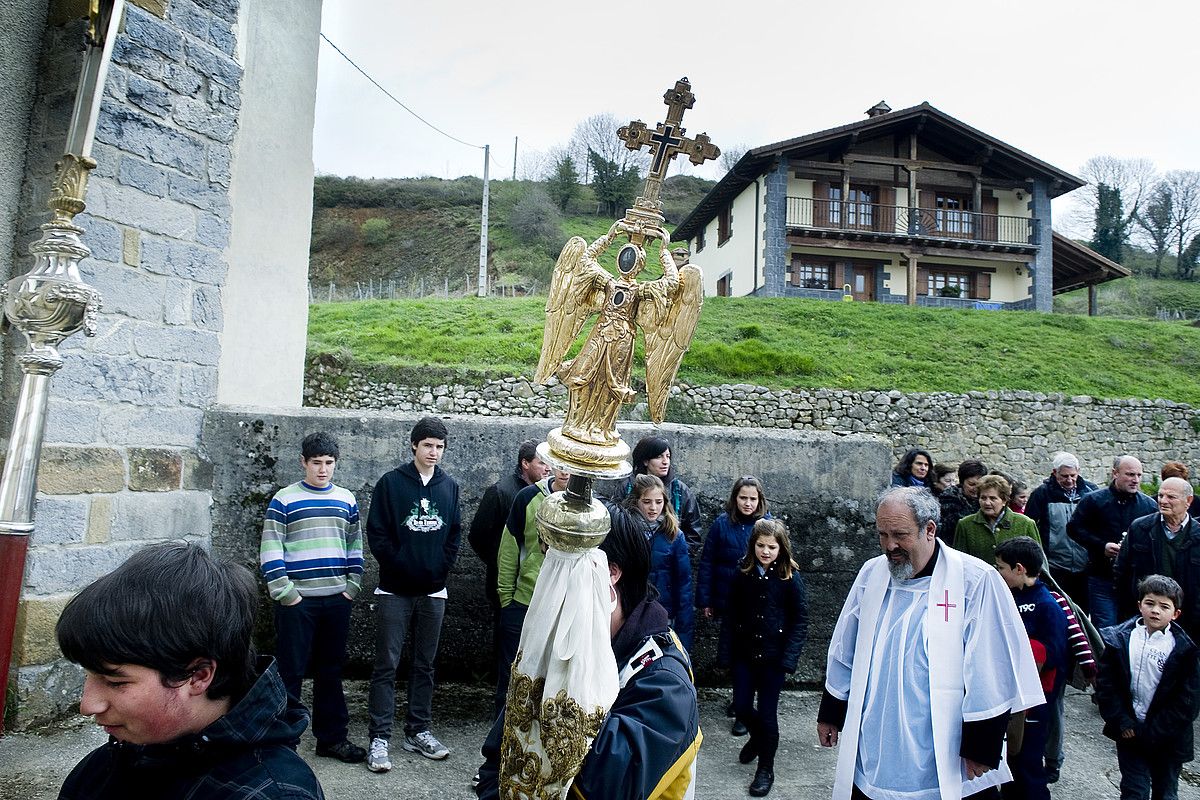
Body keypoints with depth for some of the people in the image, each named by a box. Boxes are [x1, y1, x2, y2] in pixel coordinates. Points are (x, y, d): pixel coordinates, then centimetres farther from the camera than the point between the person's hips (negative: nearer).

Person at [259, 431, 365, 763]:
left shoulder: (346, 499, 9)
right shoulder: (284, 499, -3)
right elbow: (270, 550, -6)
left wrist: (352, 586, 5)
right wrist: (285, 592, -11)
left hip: (336, 599, 4)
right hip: (297, 600, -4)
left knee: (331, 670, 13)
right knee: (289, 671, 3)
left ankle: (332, 737, 24)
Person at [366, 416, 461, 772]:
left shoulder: (449, 486, 6)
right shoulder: (391, 483, -4)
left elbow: (454, 533, 10)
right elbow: (377, 532, -6)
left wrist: (441, 569, -1)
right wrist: (398, 567, -9)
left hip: (433, 591, 3)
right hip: (395, 590, -3)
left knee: (425, 665, 12)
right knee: (386, 666, 1)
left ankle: (418, 732, 23)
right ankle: (379, 738, 9)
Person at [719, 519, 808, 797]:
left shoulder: (791, 578, -10)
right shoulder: (743, 575, -3)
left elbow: (800, 620, -7)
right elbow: (731, 615, 1)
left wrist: (789, 658, -13)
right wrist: (726, 652, -3)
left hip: (773, 656, -2)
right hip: (744, 652, 3)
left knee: (767, 712, 5)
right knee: (741, 707, 8)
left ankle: (766, 768, 27)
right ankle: (757, 737, 42)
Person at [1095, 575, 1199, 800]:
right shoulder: (1119, 639, -6)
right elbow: (1106, 684, -3)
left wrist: (1152, 733, -13)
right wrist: (1122, 722, -11)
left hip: (1166, 738, 0)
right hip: (1129, 730, 0)